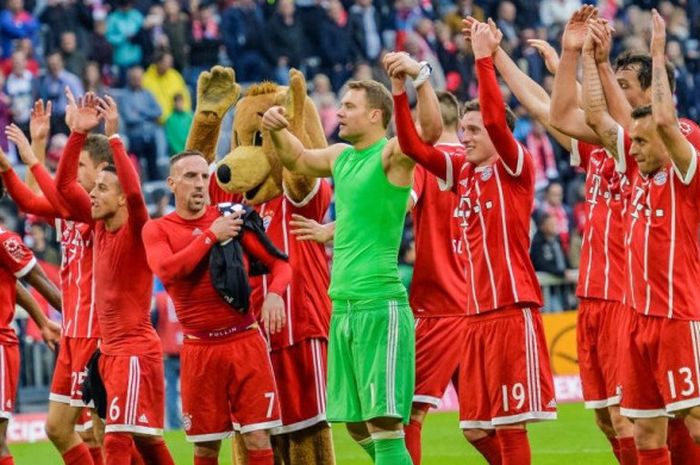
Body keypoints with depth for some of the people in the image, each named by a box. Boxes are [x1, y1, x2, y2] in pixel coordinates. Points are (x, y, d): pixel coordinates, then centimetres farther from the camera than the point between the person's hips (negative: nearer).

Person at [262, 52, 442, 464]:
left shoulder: (391, 154, -7)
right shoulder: (341, 156, 15)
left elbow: (432, 129, -26)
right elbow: (296, 159, 33)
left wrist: (420, 76, -37)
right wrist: (278, 130, 15)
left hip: (381, 305, -8)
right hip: (343, 305, 8)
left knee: (384, 422, -12)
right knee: (357, 423, 13)